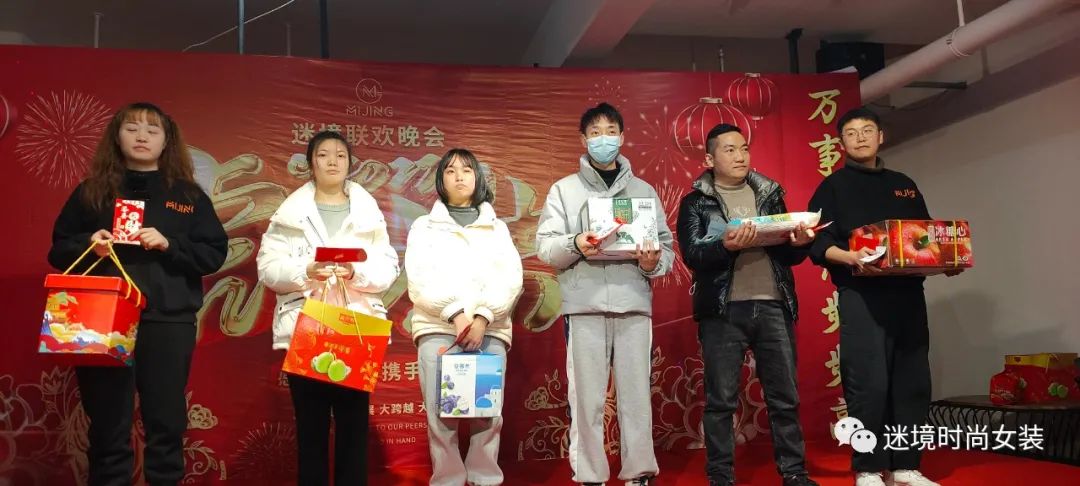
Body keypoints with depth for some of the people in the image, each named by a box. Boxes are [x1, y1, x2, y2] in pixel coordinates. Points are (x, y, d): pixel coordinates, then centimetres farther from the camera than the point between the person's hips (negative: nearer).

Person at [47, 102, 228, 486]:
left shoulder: (188, 194, 8)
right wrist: (88, 245, -9)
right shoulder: (91, 191, 10)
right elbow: (58, 252, 11)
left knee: (167, 424, 5)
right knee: (107, 427, 6)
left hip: (168, 324, 0)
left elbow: (214, 253, 2)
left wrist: (168, 244, -12)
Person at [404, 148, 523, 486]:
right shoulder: (424, 226, 16)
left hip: (490, 330, 1)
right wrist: (456, 314, -13)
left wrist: (482, 318, -11)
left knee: (488, 414, -5)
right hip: (438, 328, -1)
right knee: (441, 414, -8)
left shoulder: (497, 228, 19)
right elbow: (420, 280, 2)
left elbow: (510, 279, 5)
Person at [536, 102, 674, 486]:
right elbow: (544, 246, 2)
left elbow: (666, 246, 11)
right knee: (587, 397, 0)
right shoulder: (564, 189, 11)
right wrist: (574, 244, -17)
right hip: (584, 305, -1)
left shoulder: (644, 191, 17)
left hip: (634, 304, 2)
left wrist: (655, 263, -11)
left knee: (637, 395, 2)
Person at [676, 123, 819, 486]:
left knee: (785, 396, 7)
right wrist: (727, 245, -25)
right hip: (723, 311, -3)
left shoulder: (770, 194, 16)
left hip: (772, 306, 3)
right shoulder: (696, 202, 5)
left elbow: (789, 256, 13)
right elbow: (692, 254, -8)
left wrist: (799, 244, -9)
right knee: (721, 399, 1)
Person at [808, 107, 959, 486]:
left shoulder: (904, 185, 20)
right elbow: (818, 242, -6)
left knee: (913, 382, 5)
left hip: (908, 293, 5)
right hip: (861, 296, -5)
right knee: (868, 384, -8)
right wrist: (848, 257, -25)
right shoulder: (834, 186, 5)